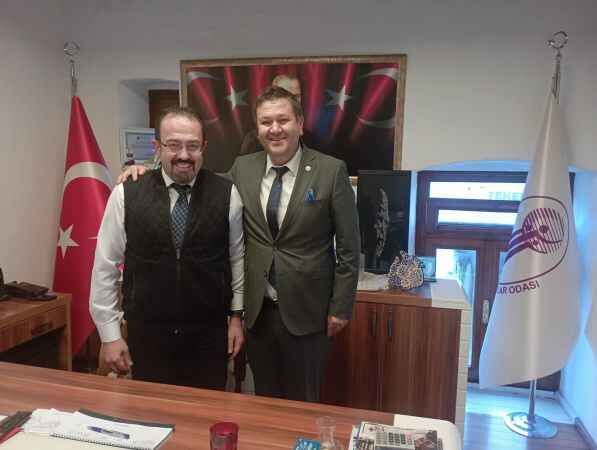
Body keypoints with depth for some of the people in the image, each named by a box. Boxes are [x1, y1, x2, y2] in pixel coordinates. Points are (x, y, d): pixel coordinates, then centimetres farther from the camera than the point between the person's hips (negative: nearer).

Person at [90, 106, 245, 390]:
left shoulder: (227, 194, -7)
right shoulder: (126, 194, -8)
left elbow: (237, 256, 3)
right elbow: (105, 265, -2)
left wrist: (236, 315, 7)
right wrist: (110, 334, -1)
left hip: (209, 334, 1)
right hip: (146, 334, 0)